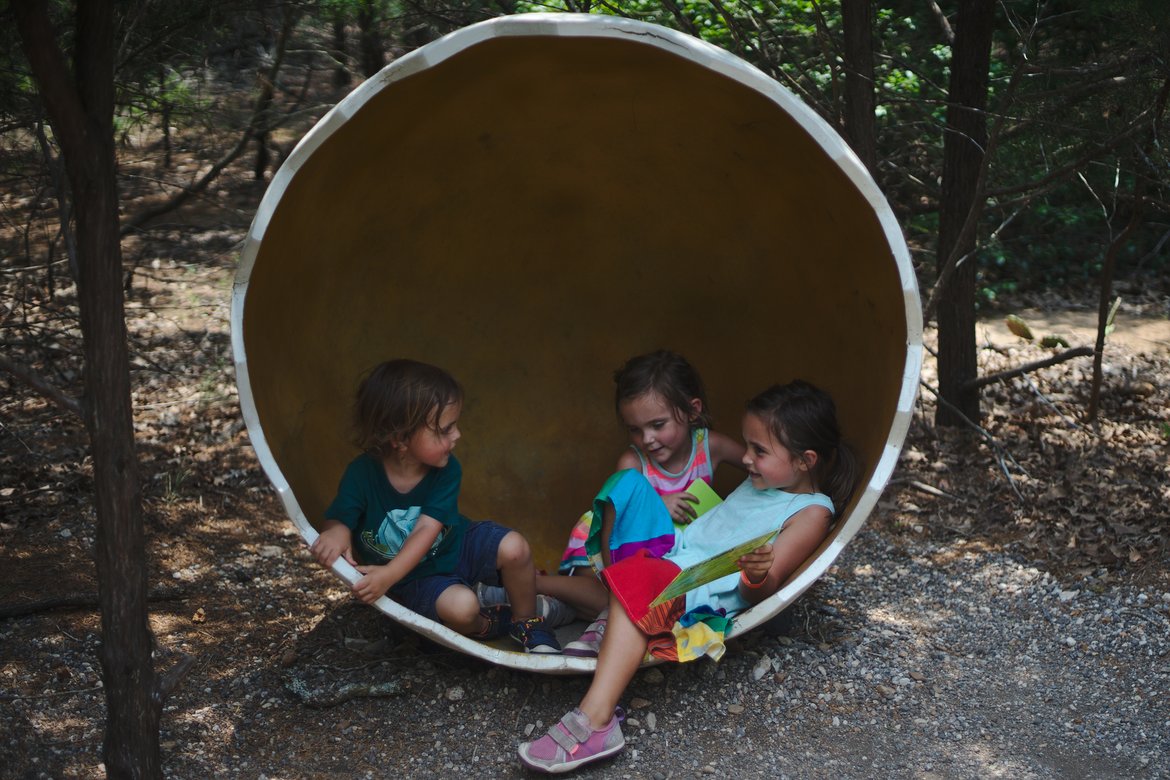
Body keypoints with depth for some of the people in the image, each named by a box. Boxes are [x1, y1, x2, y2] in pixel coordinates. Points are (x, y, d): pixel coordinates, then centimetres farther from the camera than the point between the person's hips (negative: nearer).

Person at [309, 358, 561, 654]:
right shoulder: (362, 474, -22)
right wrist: (336, 532, -45)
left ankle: (527, 623, 2)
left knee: (514, 548, -24)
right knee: (459, 606, -33)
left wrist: (389, 574, -40)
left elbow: (426, 531, -26)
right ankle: (482, 627, 4)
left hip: (457, 546, 3)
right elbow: (339, 519, -18)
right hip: (416, 578, -2)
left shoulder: (446, 470, -19)